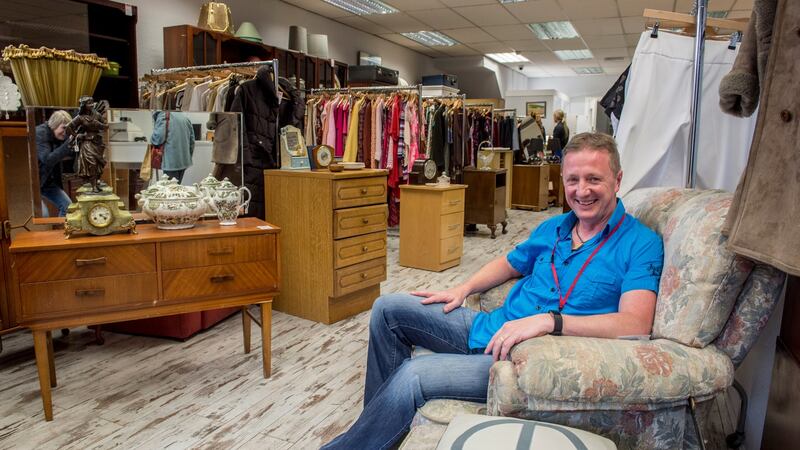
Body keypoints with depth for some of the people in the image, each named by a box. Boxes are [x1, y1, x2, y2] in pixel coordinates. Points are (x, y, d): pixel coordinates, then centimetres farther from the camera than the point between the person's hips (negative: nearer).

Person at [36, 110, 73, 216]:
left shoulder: (60, 137, 0)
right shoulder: (39, 133, -21)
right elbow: (47, 159, -32)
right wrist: (68, 145, -36)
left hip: (48, 181, 7)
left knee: (67, 206, 0)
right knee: (42, 214, -20)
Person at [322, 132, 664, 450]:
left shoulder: (641, 244, -9)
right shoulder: (554, 227, 12)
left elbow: (635, 324, -22)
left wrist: (551, 320, -31)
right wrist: (463, 289, 10)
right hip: (491, 328, 8)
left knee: (413, 375, -25)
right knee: (388, 308, 5)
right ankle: (378, 420, 15)